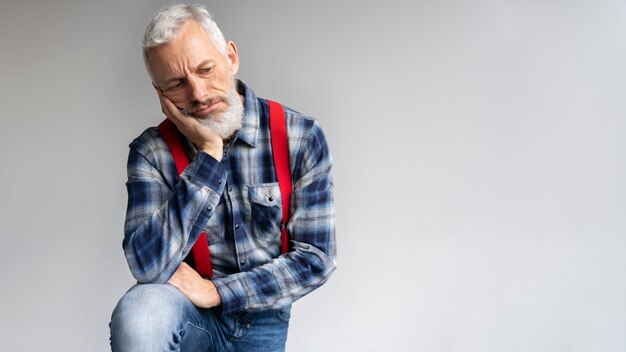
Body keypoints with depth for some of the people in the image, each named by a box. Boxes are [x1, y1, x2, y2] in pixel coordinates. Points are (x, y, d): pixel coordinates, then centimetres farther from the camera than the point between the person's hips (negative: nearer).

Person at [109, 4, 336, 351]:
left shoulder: (301, 137, -13)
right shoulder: (151, 151, -13)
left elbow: (316, 258, -12)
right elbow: (148, 266, -25)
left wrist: (216, 291, -20)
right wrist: (208, 154, -27)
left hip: (263, 320, 0)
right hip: (185, 310, 0)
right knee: (138, 313, -30)